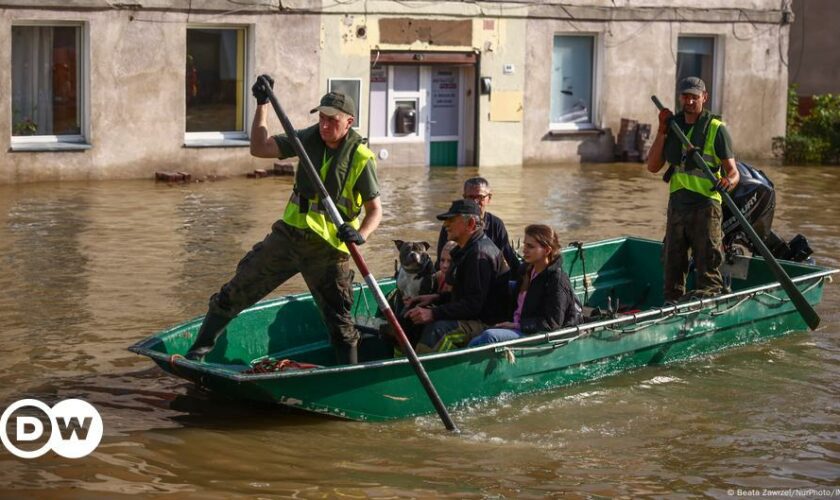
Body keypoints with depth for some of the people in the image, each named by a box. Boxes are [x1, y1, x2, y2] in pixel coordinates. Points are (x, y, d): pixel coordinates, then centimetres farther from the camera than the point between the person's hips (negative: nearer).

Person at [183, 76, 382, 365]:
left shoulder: (360, 158, -9)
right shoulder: (309, 139, 3)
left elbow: (375, 209, -6)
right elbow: (259, 148, 0)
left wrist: (361, 234, -25)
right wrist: (262, 104, -6)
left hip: (328, 248, -4)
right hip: (288, 235, 4)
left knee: (339, 321, -1)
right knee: (236, 291, 4)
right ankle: (200, 349, 17)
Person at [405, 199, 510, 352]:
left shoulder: (479, 255, -20)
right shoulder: (467, 249, 15)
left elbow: (473, 304, -25)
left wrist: (434, 314, -27)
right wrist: (436, 298, 10)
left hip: (487, 322, -11)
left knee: (437, 329, -34)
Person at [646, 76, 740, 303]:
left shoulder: (716, 129, -2)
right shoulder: (673, 125, 11)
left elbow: (733, 171, -5)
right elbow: (653, 166, 5)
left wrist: (729, 181, -29)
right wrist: (662, 131, -1)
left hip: (705, 206, -5)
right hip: (677, 204, 5)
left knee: (707, 264, -6)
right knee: (672, 261, 11)